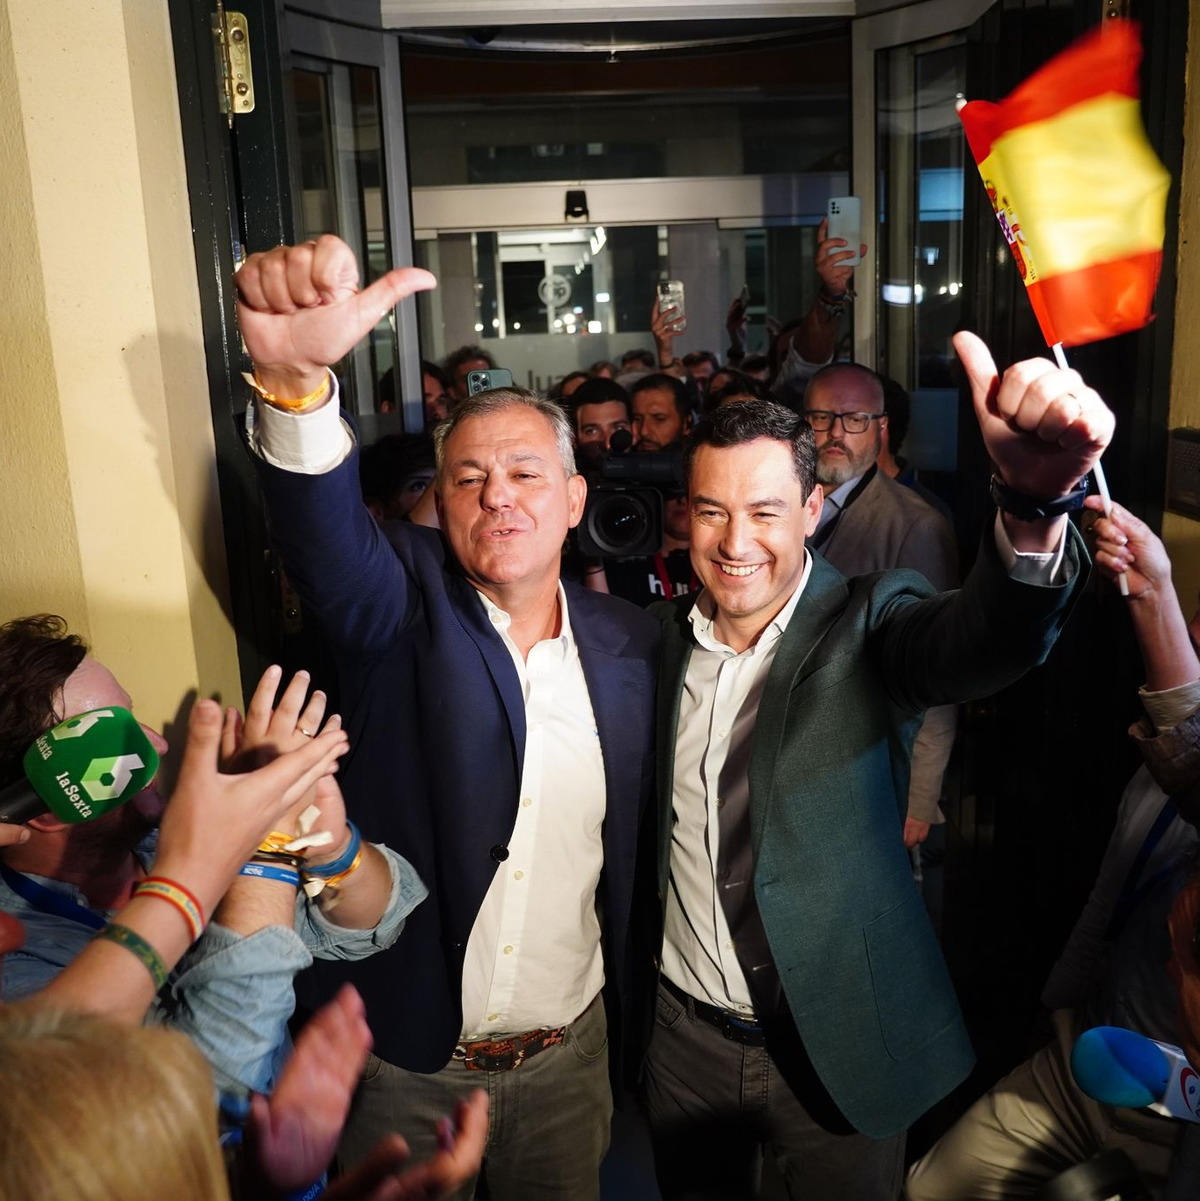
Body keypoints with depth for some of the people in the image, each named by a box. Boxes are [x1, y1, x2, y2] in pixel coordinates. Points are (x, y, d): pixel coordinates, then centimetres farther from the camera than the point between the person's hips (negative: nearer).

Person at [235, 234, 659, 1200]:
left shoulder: (630, 643, -3)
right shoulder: (405, 604, -11)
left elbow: (634, 844, 3)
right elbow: (327, 538, -33)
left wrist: (626, 1019, 3)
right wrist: (298, 376, -51)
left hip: (568, 1057, 2)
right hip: (404, 1058, -2)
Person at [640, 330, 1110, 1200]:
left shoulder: (866, 625, -15)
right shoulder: (658, 638, -3)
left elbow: (981, 637, -39)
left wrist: (1035, 500, -56)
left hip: (839, 1046, -3)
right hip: (683, 1038, 3)